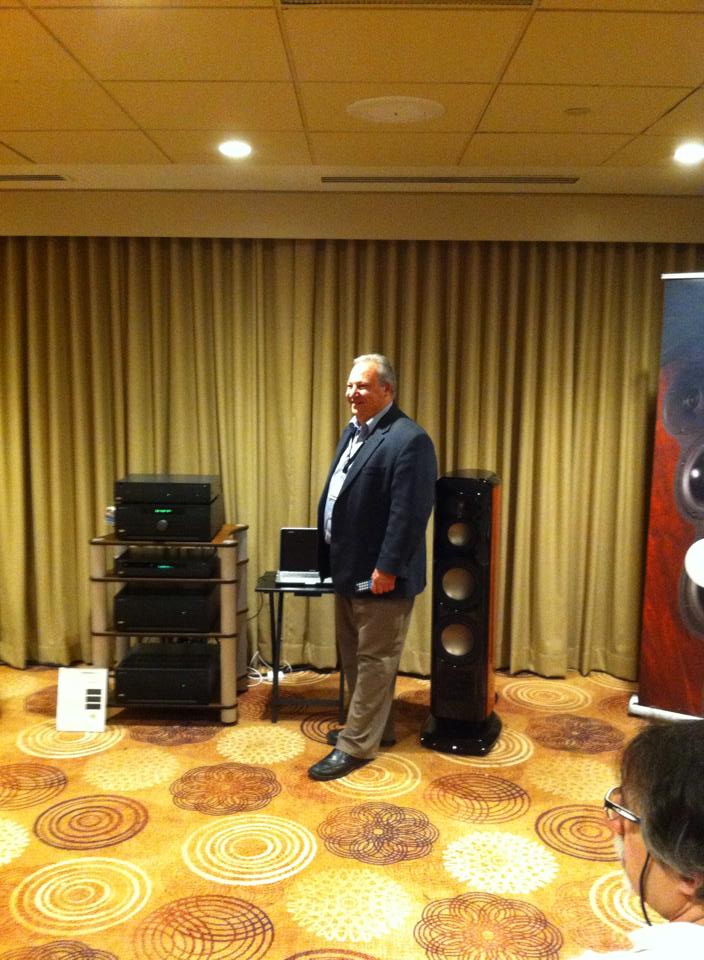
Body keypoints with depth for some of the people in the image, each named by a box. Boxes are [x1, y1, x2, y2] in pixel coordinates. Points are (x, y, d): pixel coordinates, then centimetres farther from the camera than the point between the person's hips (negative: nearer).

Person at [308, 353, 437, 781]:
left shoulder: (409, 439, -18)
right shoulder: (352, 432, 12)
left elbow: (410, 512, -22)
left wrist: (387, 567, -22)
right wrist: (332, 557, 17)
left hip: (380, 574, -10)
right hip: (349, 568, 10)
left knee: (375, 660, 3)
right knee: (355, 655, 19)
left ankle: (357, 745, 13)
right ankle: (374, 726, 34)